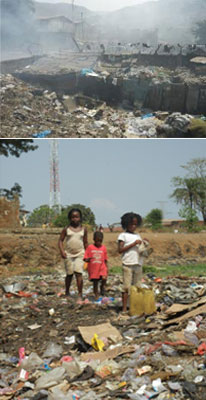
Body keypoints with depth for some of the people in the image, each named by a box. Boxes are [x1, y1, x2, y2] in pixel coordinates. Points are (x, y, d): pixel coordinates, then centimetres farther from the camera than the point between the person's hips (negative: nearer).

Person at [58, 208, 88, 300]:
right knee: (69, 274, 10)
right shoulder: (66, 229, 1)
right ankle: (67, 292, 30)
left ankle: (80, 294, -9)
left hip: (80, 254, -1)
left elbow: (85, 242, 12)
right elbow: (60, 240, 2)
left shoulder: (83, 229, 4)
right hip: (68, 254, 1)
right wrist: (62, 251, -12)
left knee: (78, 273, -13)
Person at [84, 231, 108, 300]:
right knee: (95, 283, 7)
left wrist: (106, 268, 5)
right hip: (93, 269, 0)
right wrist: (88, 259, -26)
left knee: (104, 278, -23)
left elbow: (105, 260, 9)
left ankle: (102, 286, 9)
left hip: (102, 268, 0)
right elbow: (85, 259, -4)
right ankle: (96, 297, 24)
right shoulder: (90, 247, -3)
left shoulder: (103, 248, 2)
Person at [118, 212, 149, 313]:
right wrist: (133, 244, -14)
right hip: (128, 264, -6)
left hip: (138, 264, 6)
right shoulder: (123, 235, 0)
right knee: (126, 287, -6)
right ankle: (124, 309, -4)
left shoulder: (138, 236, 18)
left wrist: (144, 244, -2)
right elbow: (120, 250, -10)